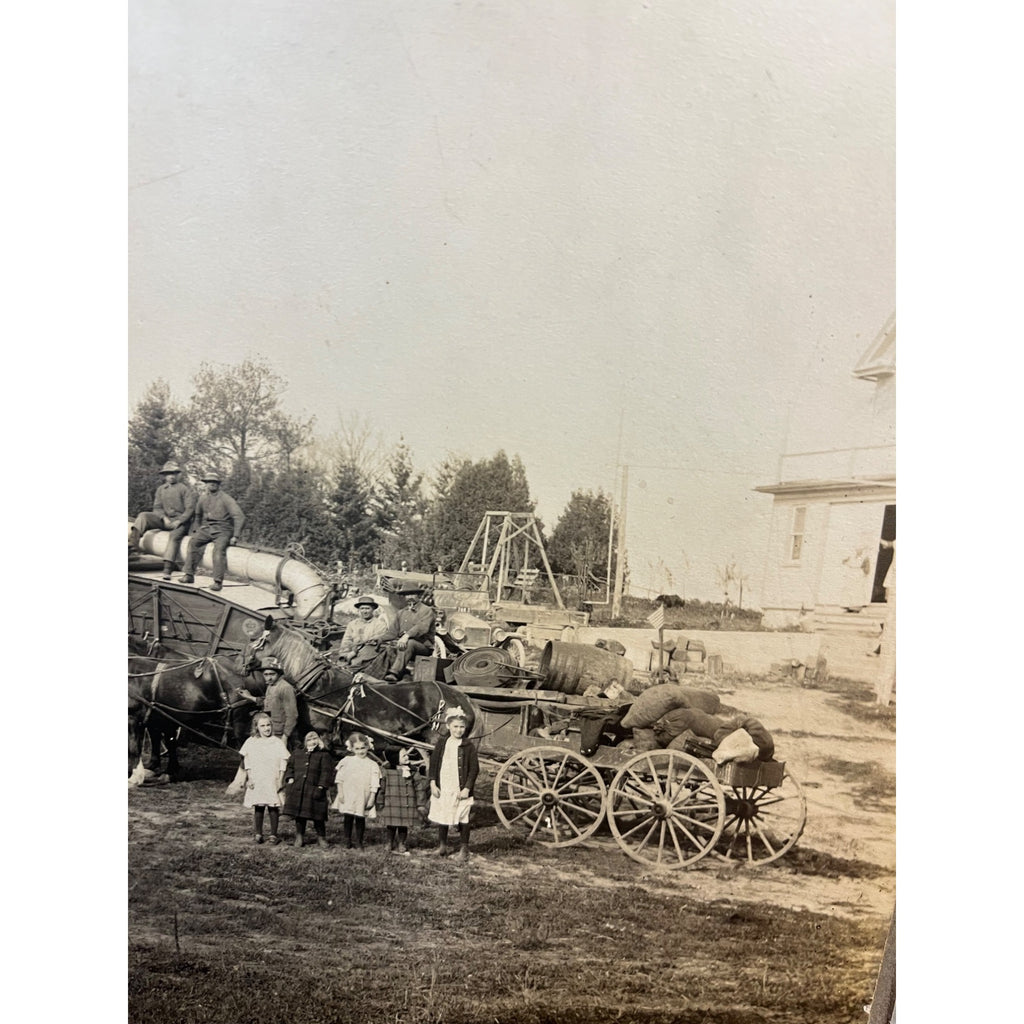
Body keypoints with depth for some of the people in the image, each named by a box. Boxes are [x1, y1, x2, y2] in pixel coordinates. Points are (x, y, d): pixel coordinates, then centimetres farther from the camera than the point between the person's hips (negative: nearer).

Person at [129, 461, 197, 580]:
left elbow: (190, 509, -7)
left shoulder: (185, 489, -1)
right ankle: (133, 541, -34)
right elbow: (157, 507, 10)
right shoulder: (161, 489, 14)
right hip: (164, 519, 5)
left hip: (180, 520, -5)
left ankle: (168, 569, -39)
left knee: (175, 535, -33)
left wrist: (179, 521, -17)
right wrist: (164, 517, -11)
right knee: (143, 516, -15)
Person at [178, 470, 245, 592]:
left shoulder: (226, 499, -11)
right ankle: (189, 575, -11)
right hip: (207, 528, 6)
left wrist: (235, 536, -19)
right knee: (193, 542, -16)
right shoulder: (203, 499, 8)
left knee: (219, 548, -30)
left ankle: (218, 582, -30)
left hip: (223, 530, -6)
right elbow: (198, 515, 29)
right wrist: (196, 530, 24)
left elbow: (240, 517, -16)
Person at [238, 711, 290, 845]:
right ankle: (258, 834, 15)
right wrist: (249, 778, 0)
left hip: (273, 781, -1)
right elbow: (247, 762, 7)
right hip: (256, 781, 1)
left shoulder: (277, 742, 2)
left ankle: (273, 835, 8)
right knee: (258, 807, 2)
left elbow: (283, 763, 3)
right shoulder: (251, 742, 5)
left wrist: (280, 780, -2)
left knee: (273, 808, -1)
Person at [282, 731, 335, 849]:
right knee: (299, 815, 9)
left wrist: (321, 787, -12)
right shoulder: (297, 754, 14)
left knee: (318, 816, 0)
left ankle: (321, 837, 14)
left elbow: (326, 772, -5)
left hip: (314, 790, -3)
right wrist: (290, 778, 0)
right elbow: (290, 767, 17)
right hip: (297, 789, 3)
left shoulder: (324, 755, 1)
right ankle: (299, 837, 24)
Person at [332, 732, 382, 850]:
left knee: (360, 818, 2)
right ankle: (347, 841, 17)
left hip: (362, 797, 0)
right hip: (348, 796, 1)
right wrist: (340, 792, -1)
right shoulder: (347, 761, 2)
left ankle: (359, 841, 16)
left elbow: (374, 784, 0)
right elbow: (339, 778, 4)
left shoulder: (372, 765, 0)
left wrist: (372, 798, -5)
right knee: (347, 818, 3)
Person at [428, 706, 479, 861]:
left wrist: (467, 788, -10)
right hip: (442, 789, 2)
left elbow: (474, 769, -5)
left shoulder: (468, 747, -4)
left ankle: (464, 848, 17)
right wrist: (433, 784, -2)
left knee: (463, 819, 3)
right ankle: (442, 845, 32)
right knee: (442, 819, 12)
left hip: (461, 790, -2)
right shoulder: (442, 743, 3)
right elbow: (433, 764, 5)